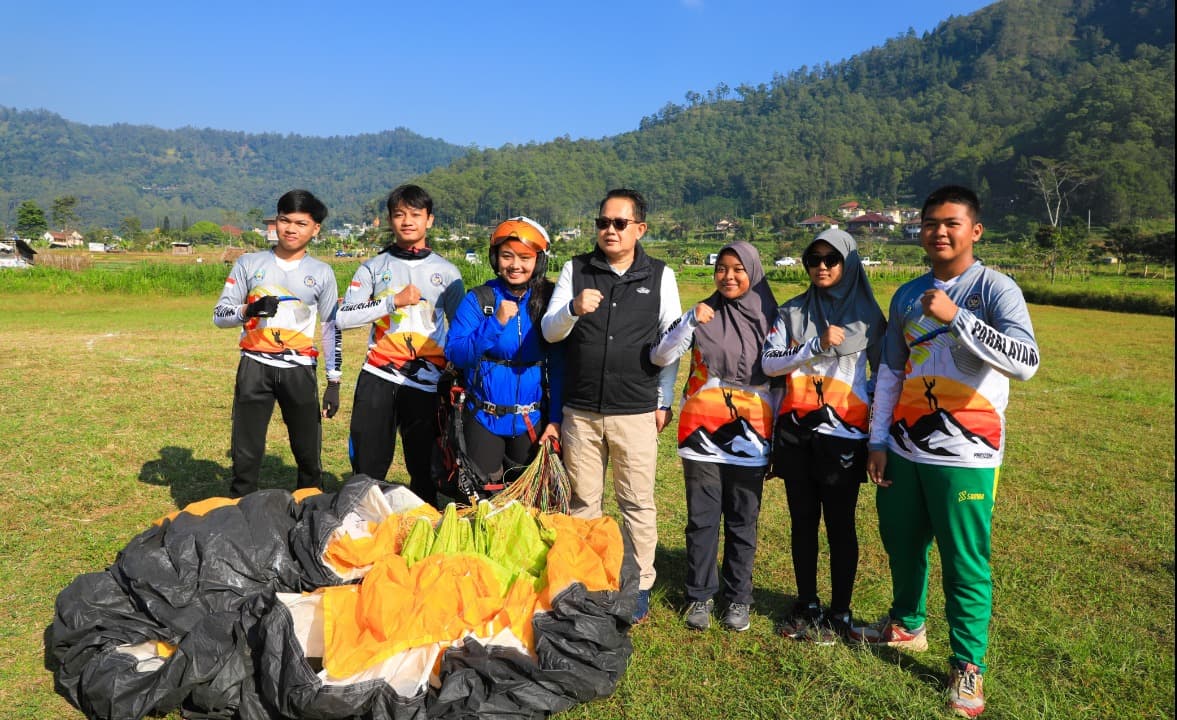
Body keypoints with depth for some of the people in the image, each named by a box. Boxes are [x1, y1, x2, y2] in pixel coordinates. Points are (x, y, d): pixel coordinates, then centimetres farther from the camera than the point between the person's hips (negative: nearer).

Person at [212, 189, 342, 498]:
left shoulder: (322, 273, 7)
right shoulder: (249, 263, 6)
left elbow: (332, 328, 10)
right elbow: (219, 315, 6)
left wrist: (334, 382, 6)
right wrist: (250, 311, -17)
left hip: (299, 370, 0)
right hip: (255, 367, 0)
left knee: (309, 455, 4)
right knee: (245, 455, 1)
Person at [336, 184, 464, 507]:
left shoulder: (447, 272, 7)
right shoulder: (374, 267, 9)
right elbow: (343, 317, -2)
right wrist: (393, 301, -10)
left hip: (426, 381, 0)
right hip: (378, 377, 1)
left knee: (424, 469, 5)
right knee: (367, 468, 5)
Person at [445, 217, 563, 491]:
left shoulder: (550, 300, -3)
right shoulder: (478, 300, -5)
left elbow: (559, 364, -4)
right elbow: (454, 354, -13)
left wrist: (556, 419, -7)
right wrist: (496, 322, -23)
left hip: (533, 422, 1)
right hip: (484, 420, -1)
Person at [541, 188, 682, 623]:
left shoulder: (660, 276, 4)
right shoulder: (575, 270, 6)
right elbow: (549, 332, 1)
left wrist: (664, 401, 3)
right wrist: (573, 310, -21)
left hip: (636, 412, -1)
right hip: (580, 411, 2)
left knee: (637, 503, 5)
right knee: (583, 502, 11)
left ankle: (639, 587, 20)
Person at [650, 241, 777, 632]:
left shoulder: (768, 318, 2)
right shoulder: (702, 314, 1)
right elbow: (661, 357, -8)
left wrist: (777, 435, 4)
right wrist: (689, 321, -21)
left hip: (748, 436, 0)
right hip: (703, 432, 0)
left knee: (742, 522, 9)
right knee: (702, 519, 7)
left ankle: (738, 598, 24)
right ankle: (700, 596, 21)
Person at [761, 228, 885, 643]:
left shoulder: (867, 314, 2)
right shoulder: (792, 312, 7)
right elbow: (769, 362, -4)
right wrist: (818, 346, -15)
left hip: (844, 435, -2)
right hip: (796, 433, 3)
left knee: (840, 526, 5)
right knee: (803, 522, 11)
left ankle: (840, 614, 20)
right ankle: (807, 606, 26)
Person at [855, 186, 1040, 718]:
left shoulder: (994, 289, -8)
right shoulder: (907, 295, 9)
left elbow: (1026, 362, -23)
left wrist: (955, 316, -27)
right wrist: (879, 441, 9)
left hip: (964, 454, -5)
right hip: (905, 449, 6)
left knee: (965, 562, 2)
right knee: (902, 544, 18)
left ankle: (967, 665, 20)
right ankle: (906, 625, 41)